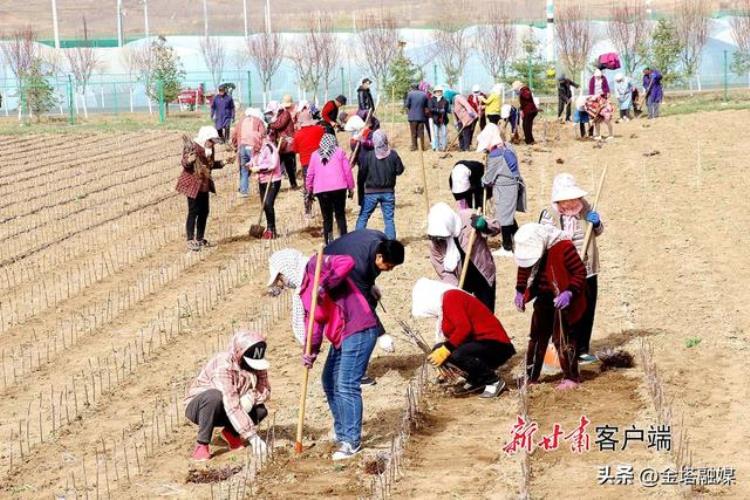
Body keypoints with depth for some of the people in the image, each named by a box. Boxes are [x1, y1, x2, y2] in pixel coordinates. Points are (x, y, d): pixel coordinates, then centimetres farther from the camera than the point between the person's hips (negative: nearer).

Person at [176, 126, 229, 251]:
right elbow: (184, 163, -18)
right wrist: (188, 161, -39)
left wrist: (223, 162, 14)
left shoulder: (209, 149, 10)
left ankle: (200, 239, 23)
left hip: (204, 184, 8)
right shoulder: (192, 147, -15)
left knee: (204, 212, 12)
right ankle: (190, 240, -3)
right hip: (193, 183, -8)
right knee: (193, 212, -7)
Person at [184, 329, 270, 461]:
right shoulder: (222, 366, -33)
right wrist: (251, 435, -45)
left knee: (261, 410, -18)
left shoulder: (255, 364, -12)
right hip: (199, 406, -6)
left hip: (221, 413, 6)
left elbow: (265, 390, -6)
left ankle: (230, 432, 10)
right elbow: (232, 406, -40)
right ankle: (202, 444, -22)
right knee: (214, 396, -39)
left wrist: (251, 397, -31)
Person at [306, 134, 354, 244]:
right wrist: (351, 187, 8)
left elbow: (310, 174, 10)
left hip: (321, 190, 1)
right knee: (340, 215, 7)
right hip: (339, 188, -1)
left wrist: (309, 190, 20)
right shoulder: (339, 152, 4)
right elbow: (347, 170, 1)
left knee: (327, 218, 6)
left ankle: (328, 243, 2)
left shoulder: (315, 155, 9)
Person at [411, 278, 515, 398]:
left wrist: (446, 349, -20)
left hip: (495, 345, -10)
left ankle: (493, 381, -10)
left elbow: (464, 328, -25)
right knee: (438, 350, 1)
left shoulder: (450, 297, -13)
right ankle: (476, 381, 11)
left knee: (456, 354, -32)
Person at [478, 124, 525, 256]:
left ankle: (507, 249, 11)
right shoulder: (507, 148, 6)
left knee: (504, 218, 2)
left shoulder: (495, 156, -21)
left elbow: (488, 178, -13)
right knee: (509, 216, 22)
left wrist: (482, 183, 8)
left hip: (504, 189, -9)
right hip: (513, 185, 9)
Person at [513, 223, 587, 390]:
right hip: (543, 298, 7)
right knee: (537, 337, 11)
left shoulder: (563, 246, -26)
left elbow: (580, 271, -21)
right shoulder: (529, 247, -5)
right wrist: (520, 291, 7)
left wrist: (570, 292, -31)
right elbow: (524, 268, 14)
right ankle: (531, 377, 21)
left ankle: (572, 378, 3)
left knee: (562, 339, -8)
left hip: (562, 300, -7)